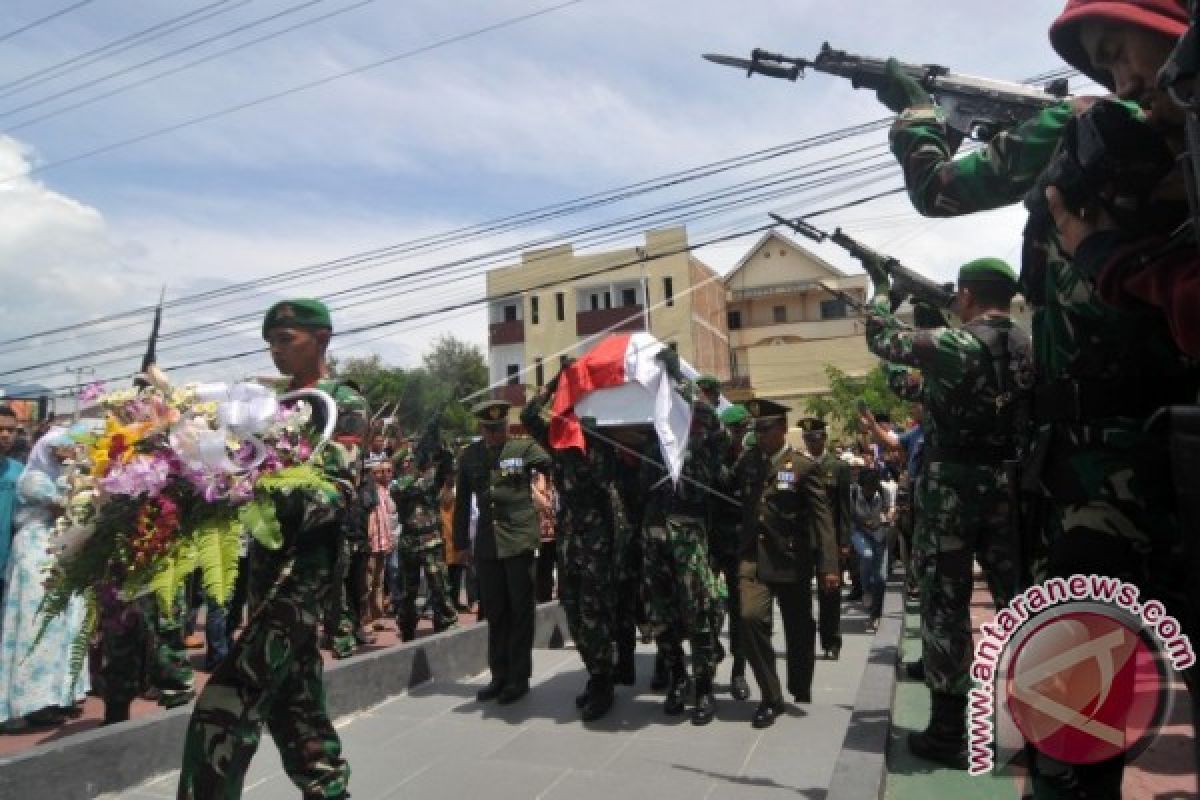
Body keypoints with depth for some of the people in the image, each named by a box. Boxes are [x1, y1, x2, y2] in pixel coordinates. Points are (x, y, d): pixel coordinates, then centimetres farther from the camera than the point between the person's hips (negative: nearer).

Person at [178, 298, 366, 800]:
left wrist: (278, 506, -32)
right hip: (266, 564, 8)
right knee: (293, 700, 14)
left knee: (225, 704, -13)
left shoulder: (345, 406, -5)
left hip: (306, 568, -8)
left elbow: (340, 494, -17)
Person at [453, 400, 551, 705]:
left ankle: (519, 677, 16)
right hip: (486, 544, 4)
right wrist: (461, 543, 12)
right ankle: (499, 676, 24)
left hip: (519, 541, -3)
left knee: (520, 611, 5)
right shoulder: (469, 456, 8)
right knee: (495, 613, 12)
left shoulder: (525, 448, -2)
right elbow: (462, 502, 12)